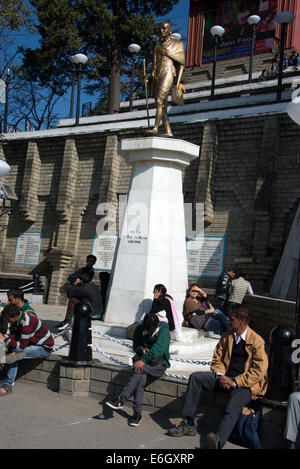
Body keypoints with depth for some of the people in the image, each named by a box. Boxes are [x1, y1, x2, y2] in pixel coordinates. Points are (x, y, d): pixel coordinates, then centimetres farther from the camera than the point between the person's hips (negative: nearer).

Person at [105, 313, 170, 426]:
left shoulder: (164, 330, -12)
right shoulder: (140, 328, 3)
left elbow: (158, 348, -28)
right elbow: (136, 345, 14)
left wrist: (144, 359, -39)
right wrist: (141, 349, -10)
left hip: (159, 362, -3)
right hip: (142, 359, 4)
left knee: (140, 369, -34)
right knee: (141, 376, -30)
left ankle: (121, 399, -31)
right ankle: (137, 413, -29)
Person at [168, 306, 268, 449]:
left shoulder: (257, 341, -7)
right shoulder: (227, 336, 14)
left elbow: (258, 372, -12)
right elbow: (217, 358, 17)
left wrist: (235, 382, -19)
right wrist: (220, 376, -5)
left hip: (245, 384, -6)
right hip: (225, 378, 7)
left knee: (234, 405, -36)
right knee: (195, 377, -11)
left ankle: (218, 440, -55)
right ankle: (189, 424, -12)